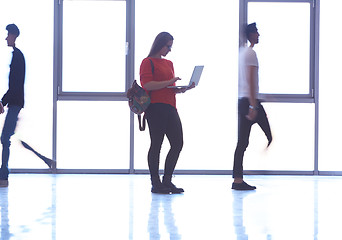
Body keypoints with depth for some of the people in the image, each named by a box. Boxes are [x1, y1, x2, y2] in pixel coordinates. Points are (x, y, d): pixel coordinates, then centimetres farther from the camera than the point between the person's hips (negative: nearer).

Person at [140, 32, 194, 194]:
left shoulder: (169, 64, 23)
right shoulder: (148, 62, -1)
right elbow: (147, 85, -14)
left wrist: (184, 89, 7)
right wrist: (169, 82, -16)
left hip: (170, 108, 8)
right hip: (155, 107, -8)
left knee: (177, 144, 2)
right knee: (156, 144, -4)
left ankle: (167, 181, 11)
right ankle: (155, 184, 3)